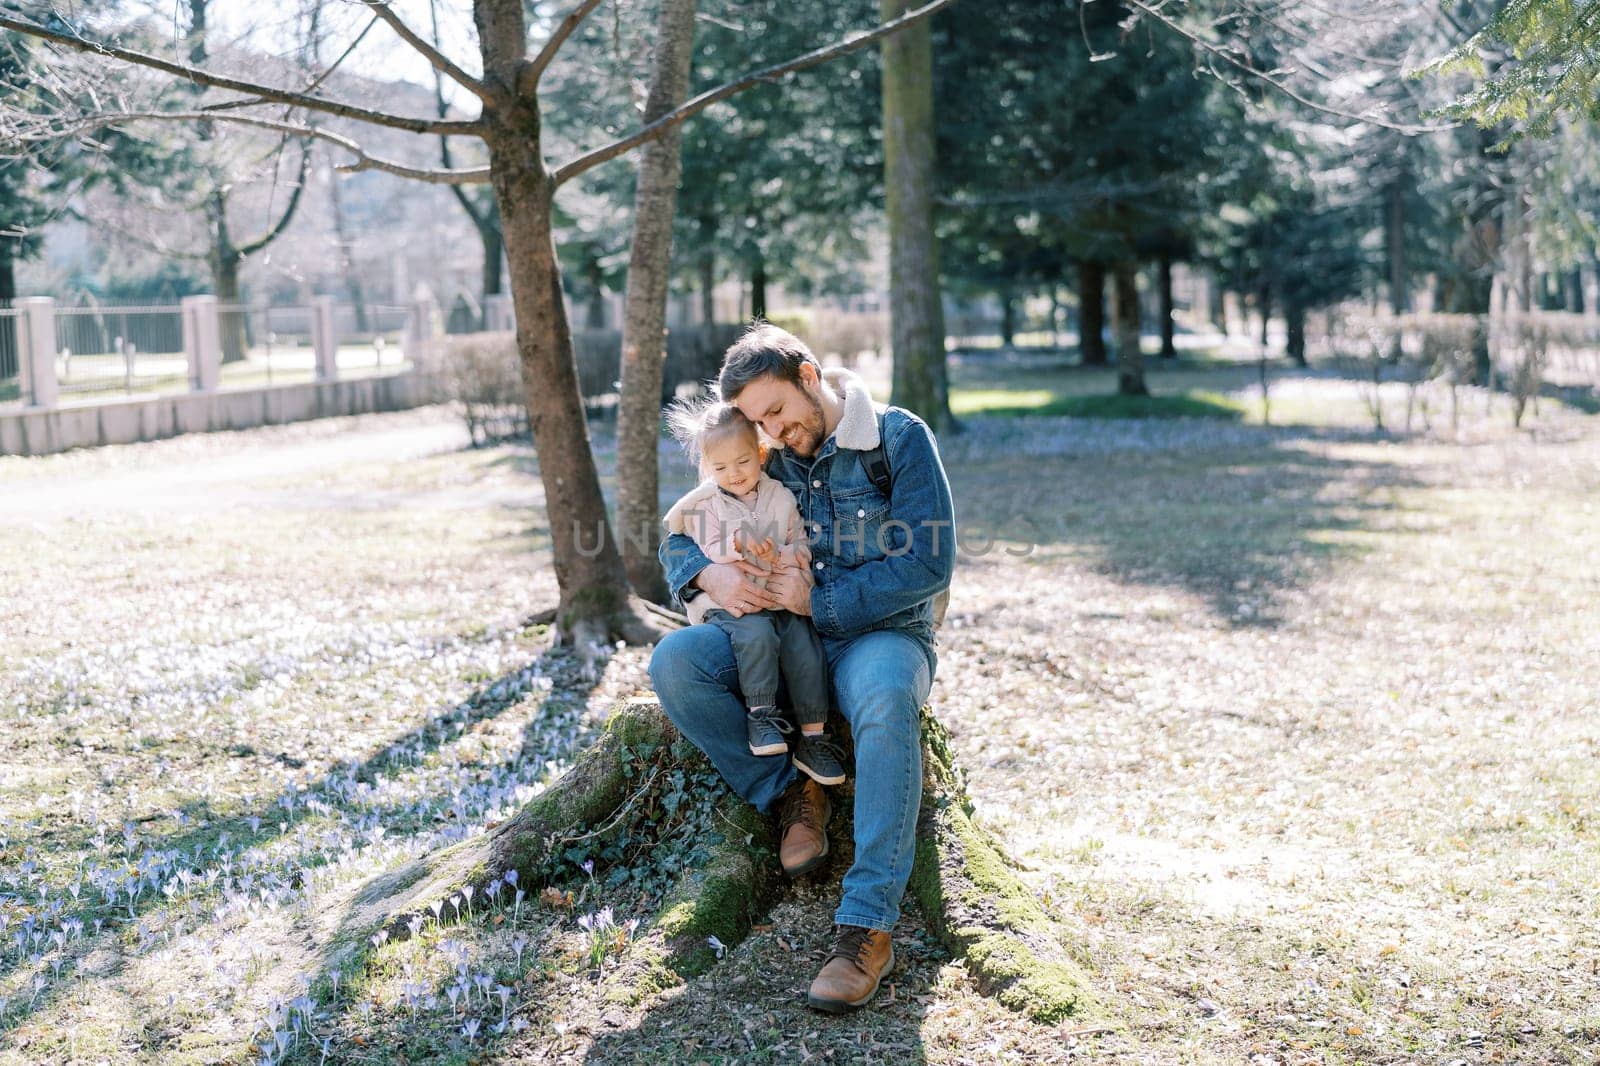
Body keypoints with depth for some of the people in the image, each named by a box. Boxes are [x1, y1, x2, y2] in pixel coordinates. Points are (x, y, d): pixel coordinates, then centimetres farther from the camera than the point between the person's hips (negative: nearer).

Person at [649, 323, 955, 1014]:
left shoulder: (900, 438, -5)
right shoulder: (768, 460, 8)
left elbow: (928, 564, -13)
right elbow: (677, 540, 13)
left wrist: (819, 600, -16)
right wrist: (710, 575, -12)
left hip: (881, 635, -4)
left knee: (886, 700, -41)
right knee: (674, 661, -21)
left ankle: (866, 926, -40)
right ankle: (789, 793, -9)